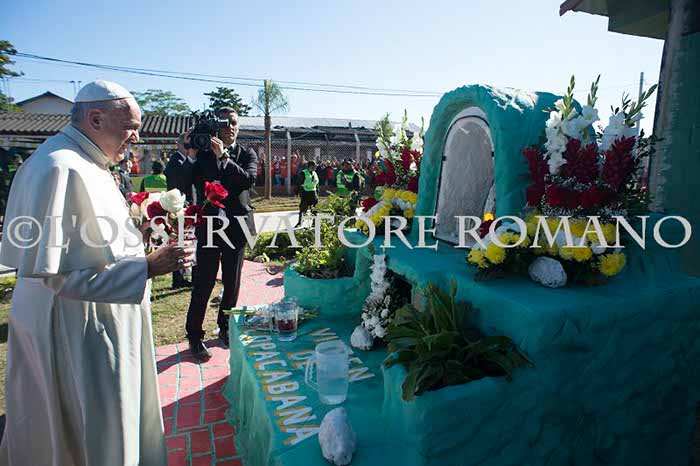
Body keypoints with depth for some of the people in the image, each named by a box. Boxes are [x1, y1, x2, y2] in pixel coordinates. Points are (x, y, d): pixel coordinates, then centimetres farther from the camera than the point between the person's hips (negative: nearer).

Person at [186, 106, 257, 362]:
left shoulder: (247, 154, 4)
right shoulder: (203, 153, 5)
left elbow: (248, 179, -15)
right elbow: (195, 181, -7)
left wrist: (224, 156, -20)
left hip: (236, 226, 1)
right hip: (209, 226, -1)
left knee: (232, 284, 13)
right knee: (203, 284, 1)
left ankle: (226, 328, 32)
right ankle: (194, 336, 15)